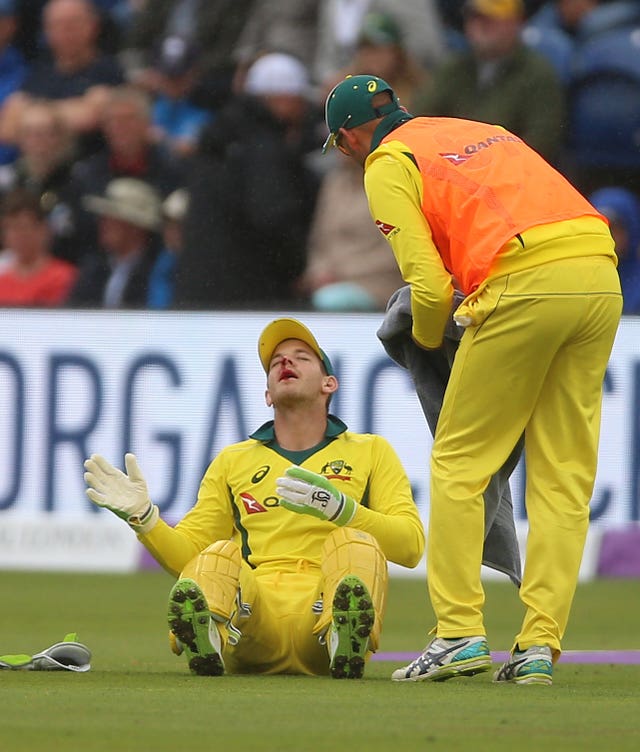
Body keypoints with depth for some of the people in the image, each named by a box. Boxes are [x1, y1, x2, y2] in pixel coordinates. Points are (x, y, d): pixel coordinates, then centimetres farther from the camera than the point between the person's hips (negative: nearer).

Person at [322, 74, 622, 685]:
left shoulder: (388, 165, 8)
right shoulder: (483, 131, 31)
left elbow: (429, 285, -2)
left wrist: (427, 337, 19)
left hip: (526, 286, -7)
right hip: (602, 277, 7)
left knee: (459, 463, 6)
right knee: (565, 474, 8)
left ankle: (459, 632, 1)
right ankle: (540, 645, 5)